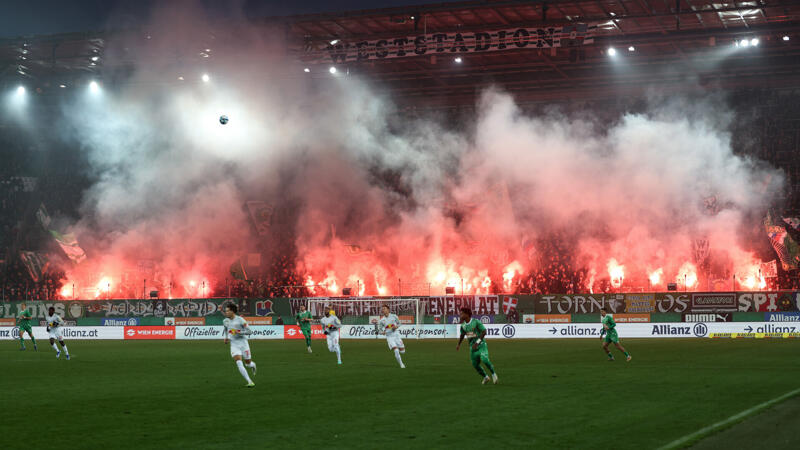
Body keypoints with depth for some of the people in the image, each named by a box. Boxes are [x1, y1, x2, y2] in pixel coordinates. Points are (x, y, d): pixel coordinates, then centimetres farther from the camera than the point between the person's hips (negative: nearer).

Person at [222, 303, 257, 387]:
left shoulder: (240, 320, -11)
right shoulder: (225, 321, 4)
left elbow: (249, 332, -11)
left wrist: (239, 332, -24)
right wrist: (226, 337, 14)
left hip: (243, 343, -3)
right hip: (234, 345, 3)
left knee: (248, 363, 7)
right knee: (239, 363, -19)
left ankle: (253, 365, 48)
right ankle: (250, 382, -21)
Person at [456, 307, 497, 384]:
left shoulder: (476, 322, -15)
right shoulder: (463, 325, 4)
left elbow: (484, 332, -18)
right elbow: (462, 335, 22)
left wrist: (477, 342, -23)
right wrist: (459, 344, 19)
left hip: (481, 344, -6)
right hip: (472, 346, 6)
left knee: (484, 359, -25)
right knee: (475, 364, 5)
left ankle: (493, 374, -5)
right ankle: (485, 377, 26)